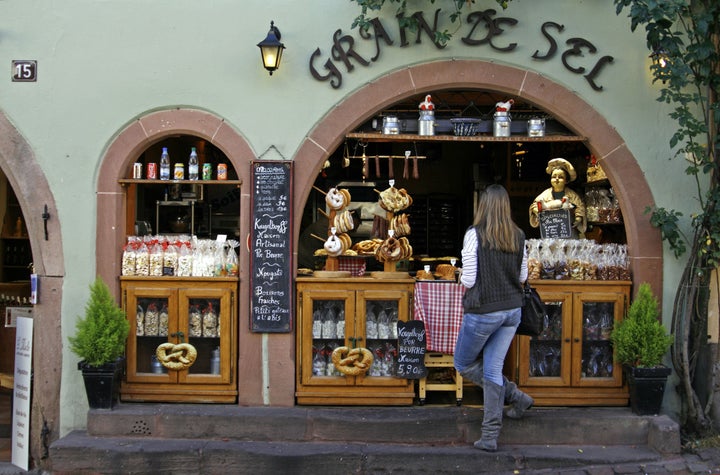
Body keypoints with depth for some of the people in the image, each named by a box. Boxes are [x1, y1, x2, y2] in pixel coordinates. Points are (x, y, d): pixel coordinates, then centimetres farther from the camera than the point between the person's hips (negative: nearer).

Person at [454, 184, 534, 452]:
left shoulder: (475, 234, -14)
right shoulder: (518, 236, 2)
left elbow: (468, 280, -14)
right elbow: (523, 276, 10)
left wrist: (463, 280, 7)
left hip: (483, 311, -6)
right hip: (512, 309, 6)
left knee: (464, 364, 16)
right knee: (493, 368, 10)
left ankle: (514, 395, 13)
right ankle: (490, 437, 9)